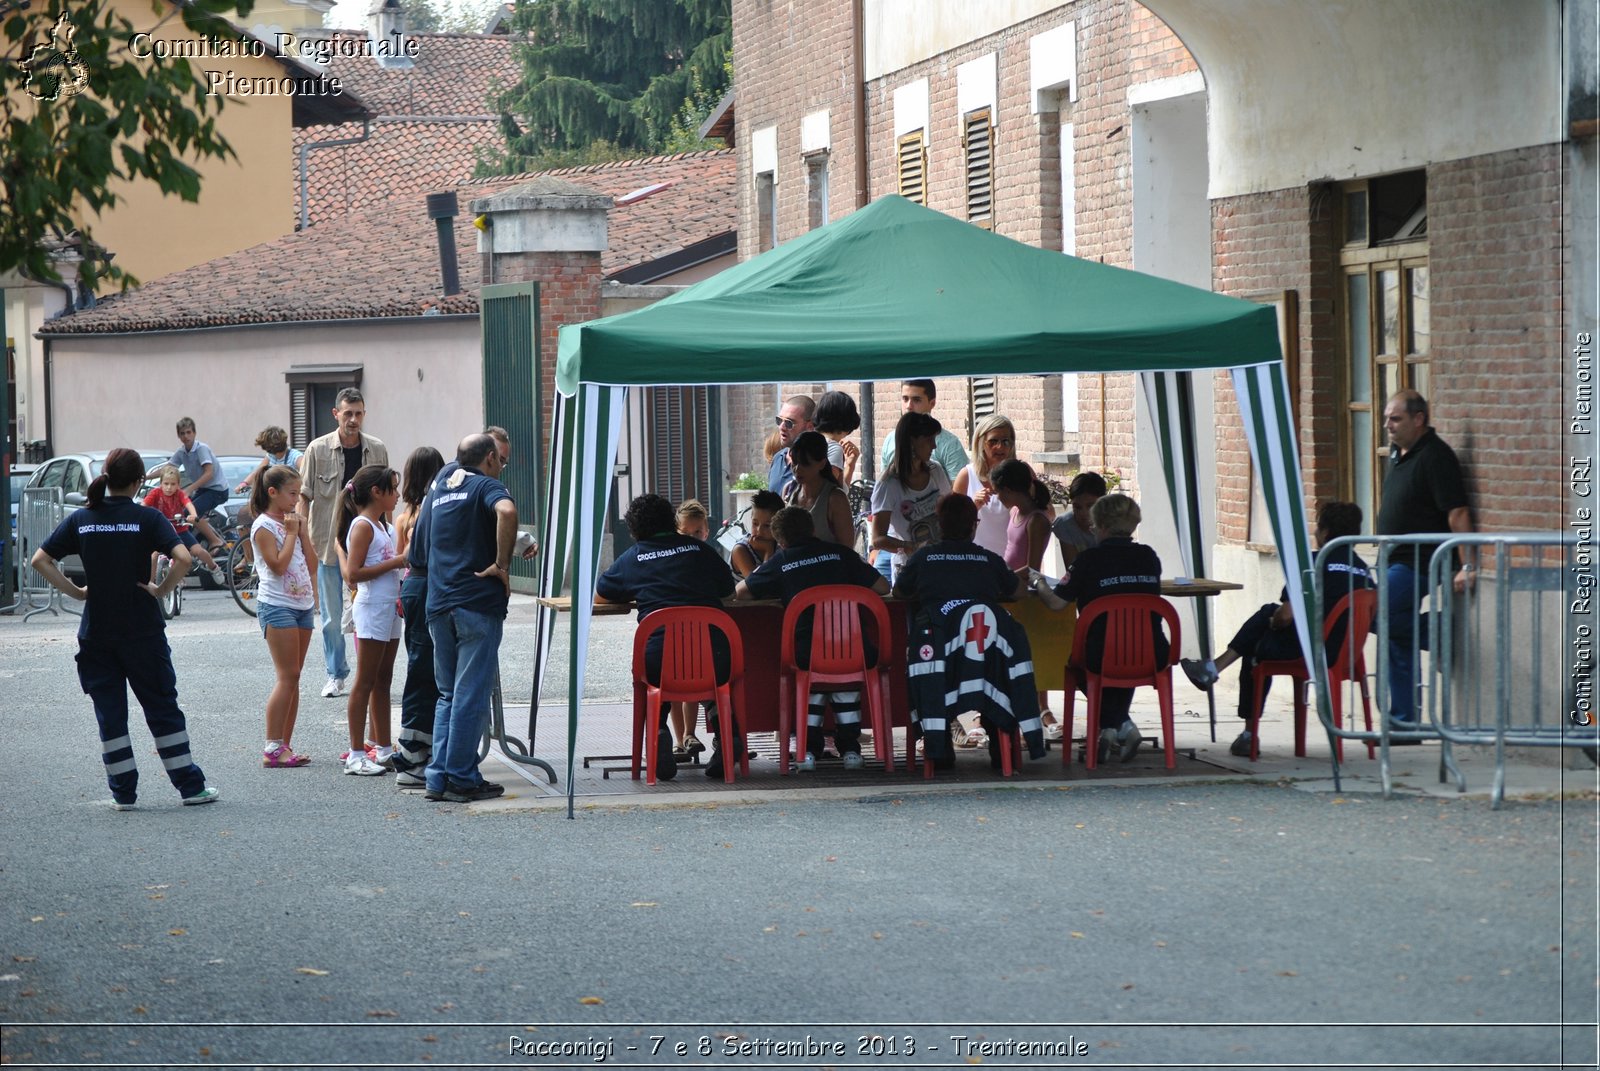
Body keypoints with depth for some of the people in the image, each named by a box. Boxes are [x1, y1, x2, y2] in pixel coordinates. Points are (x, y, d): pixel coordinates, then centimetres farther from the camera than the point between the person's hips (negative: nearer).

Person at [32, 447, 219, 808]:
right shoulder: (147, 518, -8)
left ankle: (123, 792, 10)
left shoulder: (81, 519, 1)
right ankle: (191, 786, 10)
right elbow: (182, 558, -21)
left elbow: (40, 560, -1)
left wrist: (76, 592, 3)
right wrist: (161, 590, -7)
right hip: (142, 629, -2)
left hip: (96, 633, 2)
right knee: (163, 709, 7)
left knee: (109, 714, 9)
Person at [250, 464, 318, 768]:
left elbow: (311, 564, 9)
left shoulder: (294, 521, 14)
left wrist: (303, 530, 2)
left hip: (302, 605, 8)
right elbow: (278, 565, -20)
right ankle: (273, 749, -13)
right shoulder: (263, 526, -9)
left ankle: (284, 746, 9)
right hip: (277, 605, -8)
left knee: (293, 678, 6)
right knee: (287, 677, -12)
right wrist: (291, 532, -12)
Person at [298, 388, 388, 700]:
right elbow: (304, 497, -1)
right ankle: (336, 675, 16)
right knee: (331, 617, 5)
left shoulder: (377, 450, 2)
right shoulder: (318, 450, -3)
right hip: (327, 543, -1)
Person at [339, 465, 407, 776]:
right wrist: (395, 563, -19)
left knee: (383, 681, 12)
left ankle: (384, 750, 17)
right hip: (372, 608, -9)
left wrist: (407, 563, 9)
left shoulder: (384, 526, 16)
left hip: (390, 608, 9)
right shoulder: (362, 526, -12)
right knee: (365, 683, -6)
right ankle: (356, 755, -4)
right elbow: (353, 573, -20)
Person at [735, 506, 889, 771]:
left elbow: (740, 592, 19)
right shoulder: (840, 553, 11)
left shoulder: (780, 562, 9)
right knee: (846, 681, 33)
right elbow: (883, 587, 14)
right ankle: (849, 747, 29)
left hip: (806, 656, -1)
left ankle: (809, 748, 23)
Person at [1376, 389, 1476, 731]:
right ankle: (1404, 719, 13)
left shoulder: (1435, 456, -16)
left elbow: (1457, 512, -23)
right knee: (1398, 641, 9)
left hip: (1418, 562, -9)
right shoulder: (1398, 453, 13)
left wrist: (1468, 564, -29)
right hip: (1396, 561, 9)